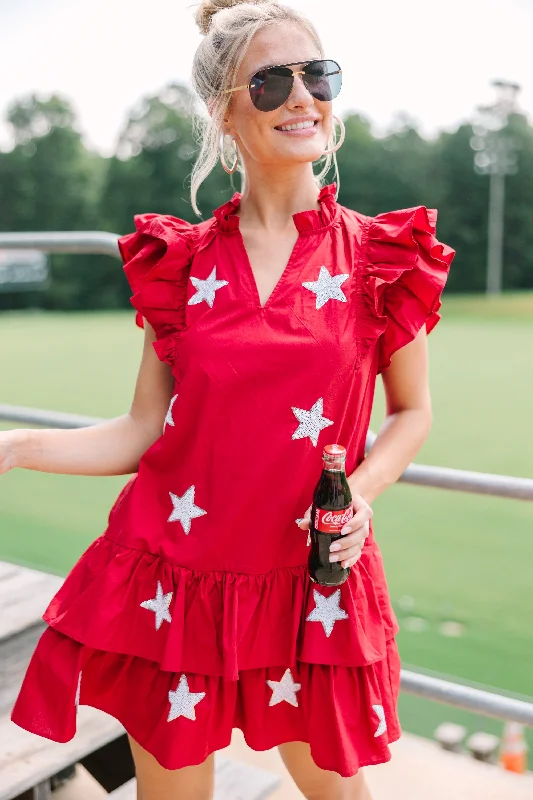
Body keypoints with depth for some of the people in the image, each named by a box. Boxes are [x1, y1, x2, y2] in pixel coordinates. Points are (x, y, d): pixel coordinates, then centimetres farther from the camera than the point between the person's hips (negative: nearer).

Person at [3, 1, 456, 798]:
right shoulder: (180, 261, 1)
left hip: (310, 584, 0)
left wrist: (364, 488, -12)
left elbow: (412, 410, 6)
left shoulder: (383, 256, -2)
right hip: (173, 577, 1)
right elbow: (144, 432, 1)